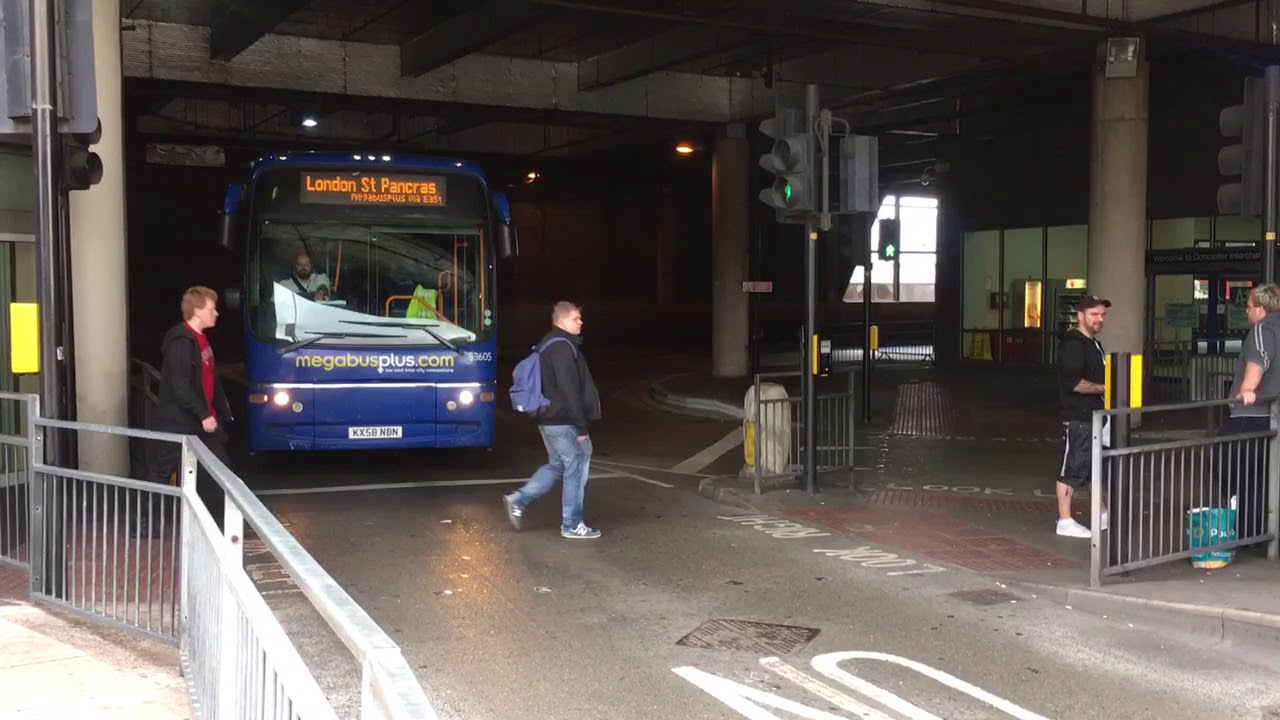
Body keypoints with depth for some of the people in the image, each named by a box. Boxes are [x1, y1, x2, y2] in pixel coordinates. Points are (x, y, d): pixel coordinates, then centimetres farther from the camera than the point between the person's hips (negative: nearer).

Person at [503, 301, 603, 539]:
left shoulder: (550, 344, 15)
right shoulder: (562, 347, -18)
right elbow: (569, 390, -22)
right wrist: (581, 426, -20)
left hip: (550, 419, 10)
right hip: (563, 421, -10)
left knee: (557, 465, 19)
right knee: (576, 468, 0)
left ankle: (518, 500, 15)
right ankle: (572, 525, 8)